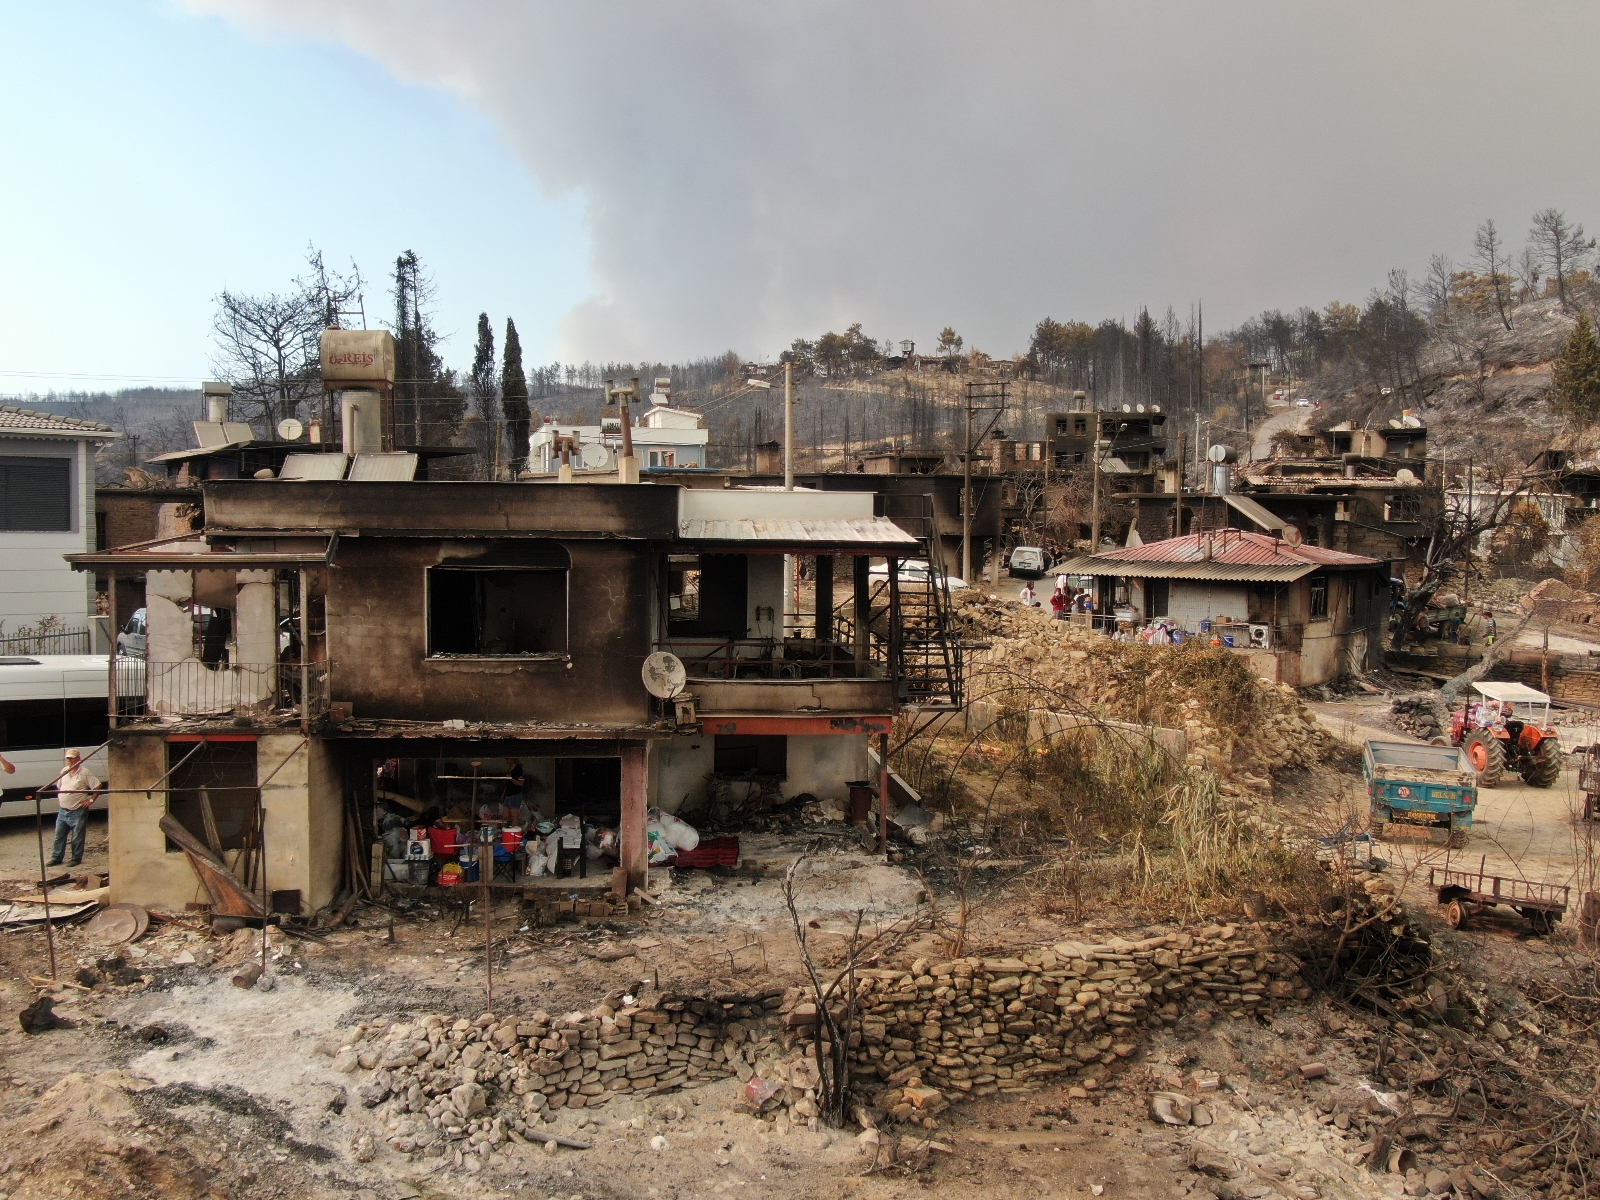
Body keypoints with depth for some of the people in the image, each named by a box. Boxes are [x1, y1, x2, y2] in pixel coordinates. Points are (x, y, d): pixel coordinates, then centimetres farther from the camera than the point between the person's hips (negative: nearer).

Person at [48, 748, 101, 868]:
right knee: (59, 836, 11)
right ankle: (56, 858, 21)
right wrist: (59, 802, 11)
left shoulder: (84, 773, -9)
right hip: (62, 811, 6)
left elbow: (98, 787, -9)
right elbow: (58, 788, 22)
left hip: (77, 812, -6)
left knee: (77, 838, 2)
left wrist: (91, 800, -12)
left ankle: (76, 859, 12)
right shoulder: (64, 772, 9)